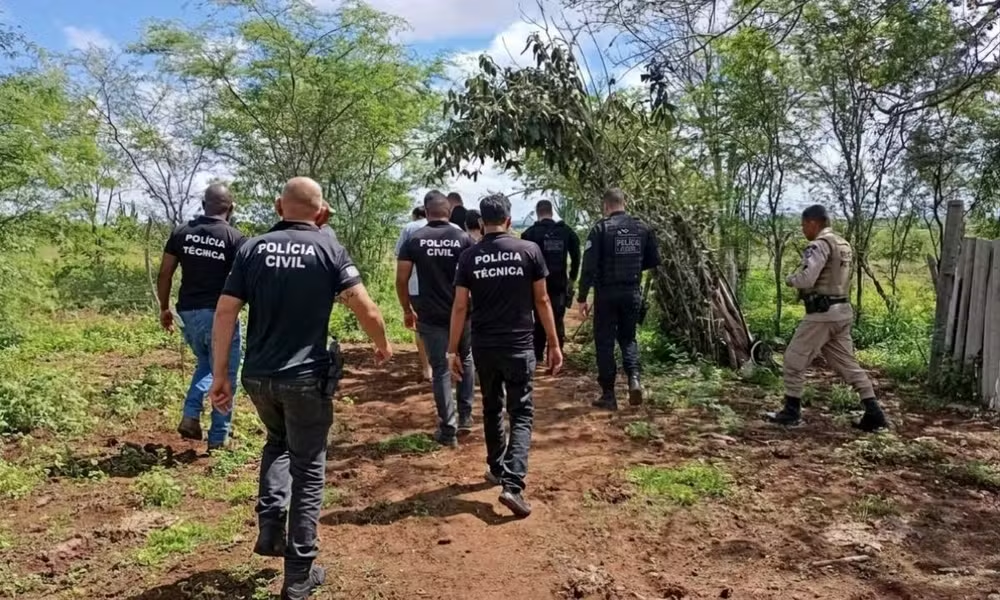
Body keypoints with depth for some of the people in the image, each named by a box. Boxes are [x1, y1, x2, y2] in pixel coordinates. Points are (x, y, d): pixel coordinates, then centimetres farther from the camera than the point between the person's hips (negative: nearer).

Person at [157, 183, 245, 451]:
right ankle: (218, 438, 13)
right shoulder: (235, 238, -8)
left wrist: (164, 308, 14)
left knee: (205, 365, 27)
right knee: (224, 374, 8)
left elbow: (164, 274, 5)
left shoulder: (182, 232, 5)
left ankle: (191, 416, 10)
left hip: (188, 313, 5)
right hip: (220, 314, -5)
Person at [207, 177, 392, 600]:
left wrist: (220, 374, 4)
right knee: (308, 469, 10)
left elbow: (225, 313, -2)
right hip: (307, 376, -3)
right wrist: (382, 345, 6)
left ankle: (269, 527, 17)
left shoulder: (253, 248, 2)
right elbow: (366, 310, -13)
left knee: (278, 443, 31)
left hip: (258, 375, 3)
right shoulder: (327, 249, -6)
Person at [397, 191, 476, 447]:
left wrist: (407, 310, 9)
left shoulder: (414, 240, -2)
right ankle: (465, 417, 26)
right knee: (465, 360, 22)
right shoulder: (464, 239, -2)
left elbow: (401, 280, -4)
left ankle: (448, 430, 10)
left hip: (430, 316, -1)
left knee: (440, 369, 7)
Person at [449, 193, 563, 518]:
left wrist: (453, 350, 5)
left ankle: (496, 469, 34)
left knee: (492, 409, 20)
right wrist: (554, 344, 5)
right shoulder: (529, 250, -4)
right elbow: (542, 300, -2)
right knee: (521, 413, 4)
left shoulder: (469, 257, -1)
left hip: (483, 347, 2)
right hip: (519, 346, -2)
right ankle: (513, 484, -9)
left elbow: (460, 307, -2)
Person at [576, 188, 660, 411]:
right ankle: (634, 378, -2)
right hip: (633, 293, 4)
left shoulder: (601, 228, -10)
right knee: (628, 338, 20)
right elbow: (654, 259, 9)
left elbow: (589, 266, -14)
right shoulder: (642, 227, 3)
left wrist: (582, 298, -9)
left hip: (607, 294, -4)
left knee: (604, 342, 6)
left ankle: (608, 395, 10)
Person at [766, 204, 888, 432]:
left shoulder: (819, 245, -13)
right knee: (847, 363, 13)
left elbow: (806, 278, -22)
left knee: (794, 360, 2)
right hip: (841, 311, 9)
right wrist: (799, 279, 13)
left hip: (822, 313, -9)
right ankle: (873, 412, 11)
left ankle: (791, 411, 8)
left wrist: (790, 279, -2)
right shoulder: (843, 244, 17)